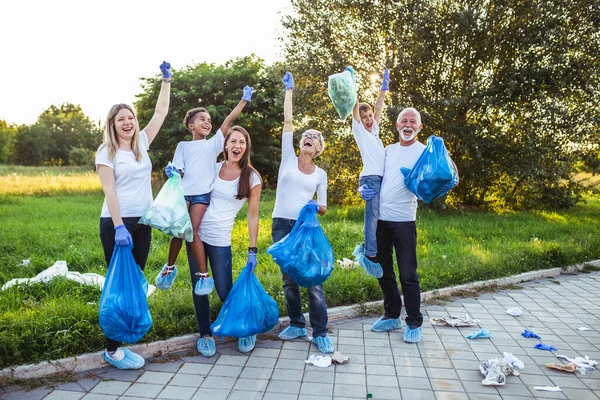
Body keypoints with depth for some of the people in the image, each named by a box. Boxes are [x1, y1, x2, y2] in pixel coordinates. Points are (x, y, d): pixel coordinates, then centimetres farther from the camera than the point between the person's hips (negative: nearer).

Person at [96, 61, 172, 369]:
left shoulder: (142, 143, 8)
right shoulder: (106, 152, -7)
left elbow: (161, 111, 10)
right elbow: (109, 191, -15)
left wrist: (166, 79, 8)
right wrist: (119, 226, -23)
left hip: (142, 222, 6)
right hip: (116, 223, -6)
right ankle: (112, 349, 8)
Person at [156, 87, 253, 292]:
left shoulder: (213, 143, 12)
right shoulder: (183, 146, 14)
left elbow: (230, 119, 5)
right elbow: (179, 171, 7)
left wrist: (244, 99, 1)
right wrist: (172, 172, -16)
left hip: (202, 194, -1)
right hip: (183, 192, 1)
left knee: (192, 232, -9)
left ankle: (203, 274, 1)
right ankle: (170, 267, 21)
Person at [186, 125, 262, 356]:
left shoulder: (252, 178, -3)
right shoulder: (213, 168, 4)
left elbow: (253, 216, -3)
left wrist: (252, 250, -7)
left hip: (221, 240, -3)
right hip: (196, 233, 3)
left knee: (225, 291, -2)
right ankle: (205, 334, 26)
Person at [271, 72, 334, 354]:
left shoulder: (320, 174, 8)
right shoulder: (288, 159, 6)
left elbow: (324, 208, 9)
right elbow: (288, 121, 2)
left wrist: (317, 206, -14)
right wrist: (289, 90, 4)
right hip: (281, 225, 1)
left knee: (313, 280, -4)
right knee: (289, 280, 8)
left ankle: (320, 333, 5)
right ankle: (296, 325, 24)